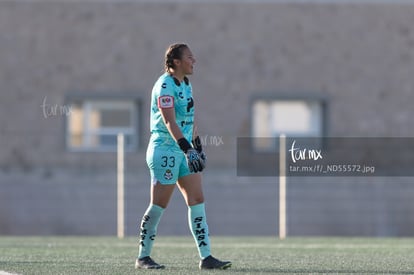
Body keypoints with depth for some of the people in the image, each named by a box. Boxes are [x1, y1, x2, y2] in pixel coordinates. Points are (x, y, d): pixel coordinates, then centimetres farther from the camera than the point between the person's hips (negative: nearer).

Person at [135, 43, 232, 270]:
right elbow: (169, 122, -25)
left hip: (184, 151, 9)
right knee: (159, 205, -3)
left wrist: (198, 147, 22)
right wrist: (188, 149, -33)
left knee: (197, 201, 2)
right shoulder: (165, 85, -15)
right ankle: (142, 257, 8)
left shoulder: (186, 84, 13)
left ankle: (206, 257, 0)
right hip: (165, 151, -9)